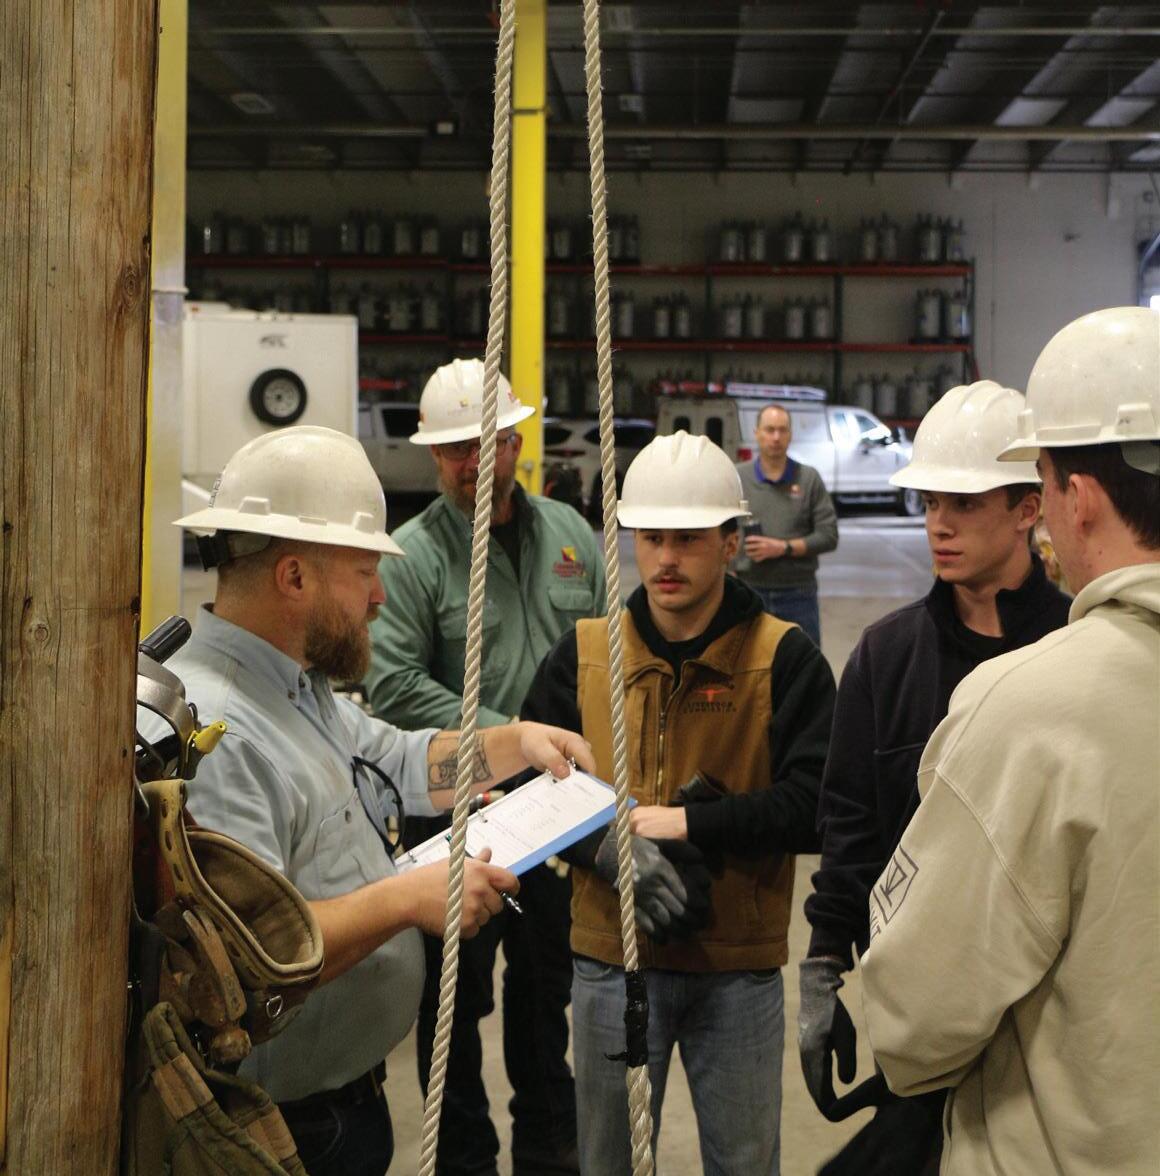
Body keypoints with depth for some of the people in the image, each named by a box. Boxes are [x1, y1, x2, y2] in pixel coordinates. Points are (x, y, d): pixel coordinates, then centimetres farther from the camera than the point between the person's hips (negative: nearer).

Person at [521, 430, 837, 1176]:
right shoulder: (584, 652, 1)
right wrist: (611, 846, -16)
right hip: (611, 960, 2)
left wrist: (683, 821, -20)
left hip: (740, 970, -2)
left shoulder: (785, 657, -7)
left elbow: (814, 807, -15)